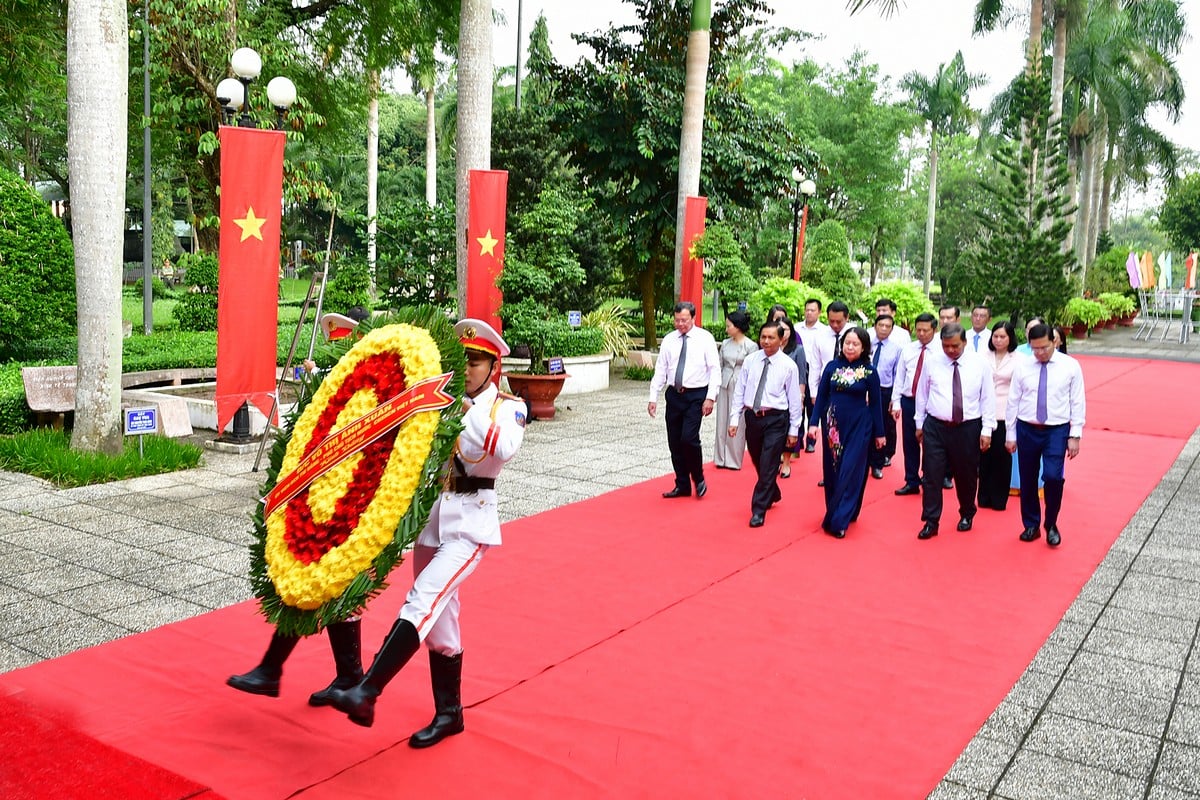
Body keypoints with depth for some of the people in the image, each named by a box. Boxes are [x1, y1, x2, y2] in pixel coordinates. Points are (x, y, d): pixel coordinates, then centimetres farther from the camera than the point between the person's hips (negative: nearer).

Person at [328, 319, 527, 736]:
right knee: (440, 617, 12)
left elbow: (503, 449, -25)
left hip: (470, 522, -6)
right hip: (429, 517, 6)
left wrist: (467, 409, -24)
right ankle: (449, 713, 25)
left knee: (423, 600, -23)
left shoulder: (507, 407, -3)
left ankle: (365, 693, -28)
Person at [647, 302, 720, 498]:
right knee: (674, 443, 7)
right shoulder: (668, 340, 7)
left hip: (696, 395, -4)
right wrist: (653, 397, 3)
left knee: (689, 438, -15)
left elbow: (715, 369, -5)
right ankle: (682, 486, 21)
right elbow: (660, 370, 9)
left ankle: (699, 479, 9)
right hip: (674, 394, 5)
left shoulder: (705, 338, -3)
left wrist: (710, 397, -13)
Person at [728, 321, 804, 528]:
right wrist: (734, 420, 1)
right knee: (759, 464, 17)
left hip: (775, 419, -4)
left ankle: (759, 511, 2)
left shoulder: (788, 365, -5)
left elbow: (794, 399, -2)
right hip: (752, 416, 4)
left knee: (768, 466, -6)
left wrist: (794, 430, -1)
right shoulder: (750, 361, 2)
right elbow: (739, 391, 5)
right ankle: (772, 495, 42)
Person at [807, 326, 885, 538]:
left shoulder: (869, 372, -4)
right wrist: (813, 422, -4)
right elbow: (821, 396, 4)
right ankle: (836, 511, 27)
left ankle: (838, 521, -2)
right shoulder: (832, 366, 1)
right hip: (833, 425, 3)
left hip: (858, 427, -3)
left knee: (850, 472, -5)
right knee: (831, 471, 9)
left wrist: (879, 433, 3)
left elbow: (875, 403, 1)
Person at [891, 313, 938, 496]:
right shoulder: (908, 350, 6)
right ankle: (912, 482, 21)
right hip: (908, 401, 4)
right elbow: (899, 377, 9)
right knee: (909, 443, 10)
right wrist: (896, 403, 5)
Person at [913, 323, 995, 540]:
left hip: (968, 428, 0)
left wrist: (987, 429, -4)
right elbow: (922, 394, 8)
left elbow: (988, 398, -1)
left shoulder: (979, 364, -3)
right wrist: (919, 423, 11)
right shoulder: (932, 363, 0)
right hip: (935, 427, 0)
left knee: (966, 475, 13)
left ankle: (967, 515, 35)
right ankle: (931, 522, 7)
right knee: (931, 475, -2)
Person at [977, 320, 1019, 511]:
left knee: (1002, 457, 3)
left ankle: (999, 499, 16)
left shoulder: (1017, 360, -1)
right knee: (984, 456, 5)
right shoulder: (984, 358, 7)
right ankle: (984, 497, 17)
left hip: (1005, 415, -2)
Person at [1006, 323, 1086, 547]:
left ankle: (1051, 525, 8)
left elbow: (1078, 402, -2)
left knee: (1053, 477, -15)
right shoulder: (1022, 366, 0)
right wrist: (1010, 434, 6)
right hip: (1027, 429, 2)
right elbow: (1013, 401, 5)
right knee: (1027, 480, 9)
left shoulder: (1070, 366, -4)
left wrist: (1075, 435, -5)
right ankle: (1031, 525, 27)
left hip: (1057, 431, -2)